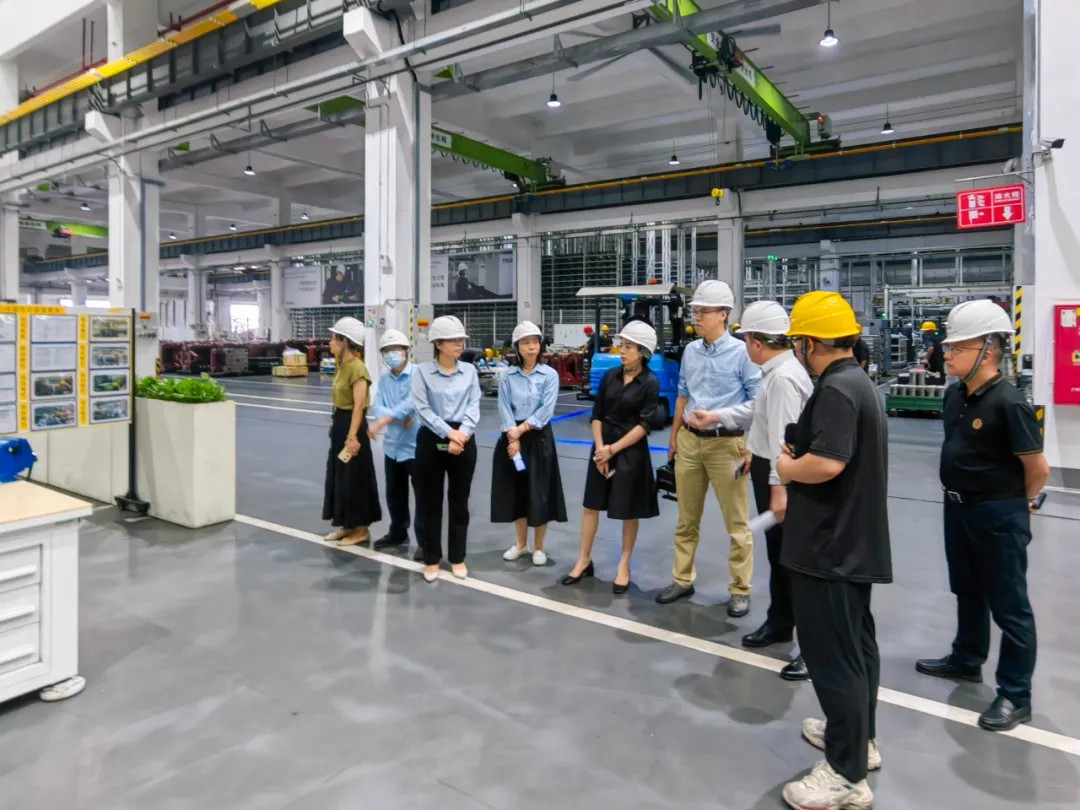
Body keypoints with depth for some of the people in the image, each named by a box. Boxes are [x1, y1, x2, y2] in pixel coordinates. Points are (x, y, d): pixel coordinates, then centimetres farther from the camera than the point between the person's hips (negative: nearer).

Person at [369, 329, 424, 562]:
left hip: (417, 445, -7)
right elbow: (377, 407, -3)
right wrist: (399, 419, -22)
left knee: (422, 496, 1)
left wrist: (382, 421, -29)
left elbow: (412, 402, -26)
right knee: (394, 494, 19)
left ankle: (424, 542, 11)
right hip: (393, 445, 7)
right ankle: (398, 533, 37)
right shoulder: (384, 380, 9)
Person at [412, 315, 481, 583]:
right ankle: (431, 559, 20)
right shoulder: (422, 371, -2)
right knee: (430, 502, 6)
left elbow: (474, 407, -1)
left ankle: (457, 558, 23)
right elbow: (422, 409, -10)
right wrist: (448, 433, -18)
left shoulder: (470, 370, 5)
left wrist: (461, 435, -15)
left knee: (459, 501, 9)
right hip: (431, 440, -2)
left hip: (463, 440, 2)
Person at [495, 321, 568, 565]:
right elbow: (504, 409, -5)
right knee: (516, 490, 10)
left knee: (540, 492, 1)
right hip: (512, 438, 2)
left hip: (539, 438, -2)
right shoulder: (507, 376, 2)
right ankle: (521, 544, 27)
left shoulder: (550, 375, -3)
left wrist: (522, 429, -16)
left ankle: (538, 547, 18)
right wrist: (513, 438, -16)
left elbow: (546, 410, -11)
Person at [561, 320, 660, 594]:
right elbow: (597, 415, 4)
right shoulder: (610, 376, 4)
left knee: (629, 511, 7)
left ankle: (624, 567, 21)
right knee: (590, 504, 8)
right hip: (602, 448, 4)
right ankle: (584, 561, 21)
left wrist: (613, 449, -13)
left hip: (631, 451, -4)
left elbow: (644, 425, -12)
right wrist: (600, 448, -8)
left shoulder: (650, 383, -8)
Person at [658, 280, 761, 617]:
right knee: (687, 519, 15)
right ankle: (683, 580, 28)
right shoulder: (690, 351, 8)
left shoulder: (741, 352, -10)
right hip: (689, 442, 6)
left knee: (736, 523, 6)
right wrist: (674, 435, 18)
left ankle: (740, 590, 19)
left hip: (726, 444, -5)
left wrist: (717, 416, -19)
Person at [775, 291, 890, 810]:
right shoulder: (858, 382, 12)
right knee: (855, 643, 22)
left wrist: (788, 469, -14)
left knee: (832, 654, 0)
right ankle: (859, 736, 39)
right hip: (854, 542, 11)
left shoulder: (835, 390, -21)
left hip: (829, 547, -11)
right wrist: (801, 459, 7)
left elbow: (827, 462, -32)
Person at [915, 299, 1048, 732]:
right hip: (959, 506, 8)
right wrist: (960, 494, 16)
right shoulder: (955, 394, 1)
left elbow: (1038, 467, -16)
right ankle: (966, 659, 42)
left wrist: (1021, 503, 0)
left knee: (1008, 605, 6)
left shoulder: (1008, 403, -23)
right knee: (967, 591, 23)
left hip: (999, 515, -8)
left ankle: (1016, 696, 19)